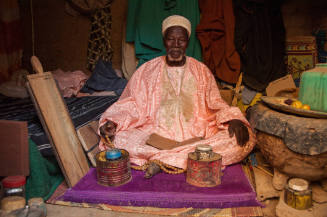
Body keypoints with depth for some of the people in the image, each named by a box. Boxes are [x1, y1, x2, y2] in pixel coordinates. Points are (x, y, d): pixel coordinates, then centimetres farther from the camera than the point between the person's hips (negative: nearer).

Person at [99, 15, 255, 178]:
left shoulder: (201, 71, 11)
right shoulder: (147, 71, 9)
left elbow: (216, 105, 8)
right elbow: (130, 105, 6)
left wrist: (233, 120, -13)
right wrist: (112, 122, -14)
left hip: (197, 138, 1)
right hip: (156, 137, 0)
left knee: (243, 140, -23)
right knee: (117, 138, -27)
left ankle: (162, 160, -27)